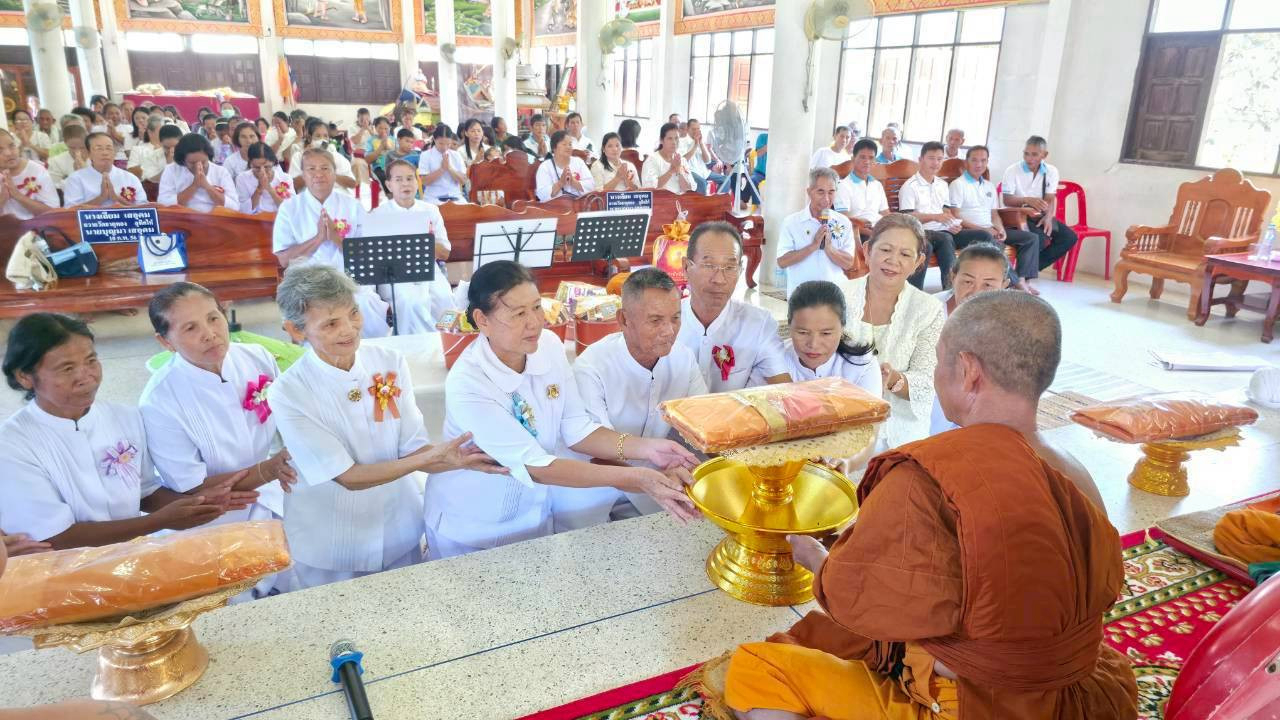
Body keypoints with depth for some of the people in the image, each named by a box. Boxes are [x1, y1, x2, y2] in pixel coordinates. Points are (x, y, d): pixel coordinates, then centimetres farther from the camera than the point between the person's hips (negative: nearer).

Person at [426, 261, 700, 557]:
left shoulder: (549, 345, -12)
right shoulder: (467, 384, -28)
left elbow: (576, 430, -6)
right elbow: (534, 465, -29)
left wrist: (645, 448, -23)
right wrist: (636, 478, -33)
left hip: (536, 508, 5)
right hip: (473, 523, -5)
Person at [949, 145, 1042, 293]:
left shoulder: (989, 186, 23)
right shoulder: (958, 184, -1)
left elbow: (994, 213, 22)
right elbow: (956, 217, -10)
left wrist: (1001, 229, -1)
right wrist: (982, 229, -17)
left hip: (991, 230, 8)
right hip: (970, 231, -8)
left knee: (1031, 238, -5)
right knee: (992, 242, -39)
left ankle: (1023, 279, -19)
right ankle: (1015, 282, -32)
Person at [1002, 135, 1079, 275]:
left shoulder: (1051, 172, 4)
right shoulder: (1012, 171, -8)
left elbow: (1051, 199, -3)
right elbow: (1007, 200, -16)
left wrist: (1048, 217, -24)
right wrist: (1027, 200, -35)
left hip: (1040, 216, 6)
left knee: (1070, 237, -12)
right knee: (1039, 238, -32)